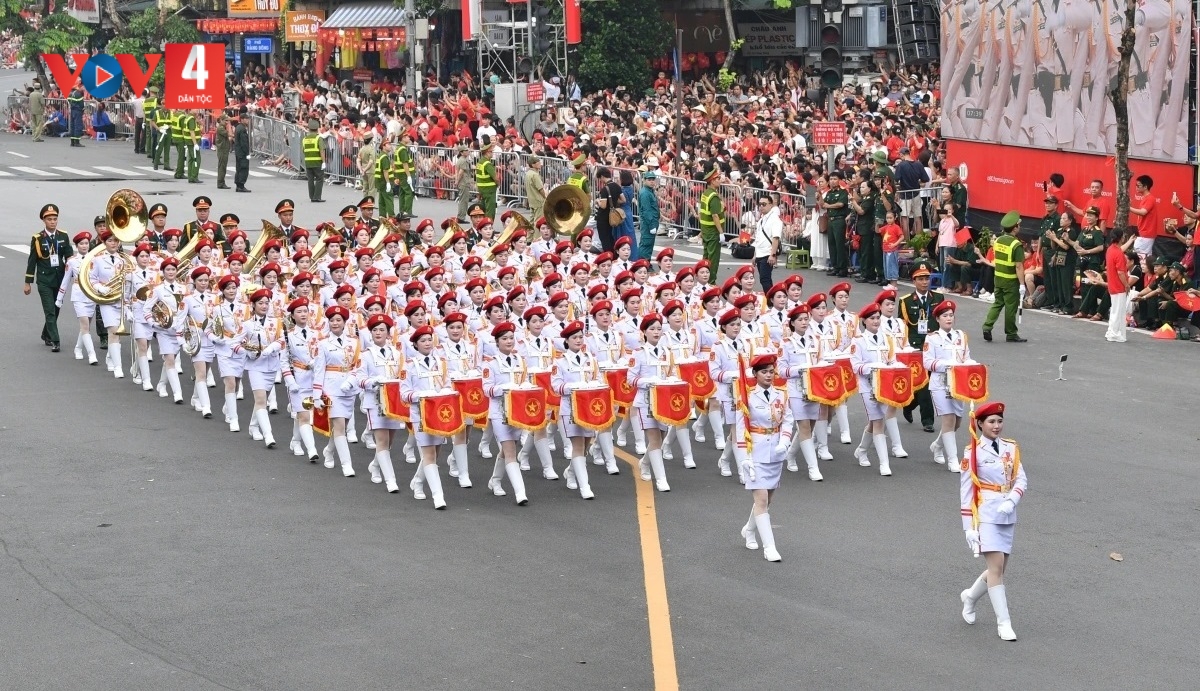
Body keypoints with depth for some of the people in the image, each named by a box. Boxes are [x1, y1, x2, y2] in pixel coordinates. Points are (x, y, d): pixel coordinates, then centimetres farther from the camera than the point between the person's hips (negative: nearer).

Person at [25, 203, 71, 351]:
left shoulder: (64, 236, 3)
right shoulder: (37, 239, -5)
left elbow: (69, 256, 4)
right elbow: (32, 261, -1)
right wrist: (28, 282, -1)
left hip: (60, 279, 3)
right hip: (44, 280, -3)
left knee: (55, 310, 14)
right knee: (50, 311, -8)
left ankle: (46, 335, 33)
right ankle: (54, 342, -10)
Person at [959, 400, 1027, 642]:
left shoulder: (1011, 448, 8)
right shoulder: (973, 453, -6)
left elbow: (1021, 479, 3)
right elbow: (966, 491, -5)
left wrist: (1011, 501, -17)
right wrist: (969, 527, -9)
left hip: (1007, 516, 6)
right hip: (986, 515, -5)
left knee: (999, 569, 11)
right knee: (996, 567, -11)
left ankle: (970, 597, 39)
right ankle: (1003, 623, -5)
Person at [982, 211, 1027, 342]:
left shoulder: (998, 241, 2)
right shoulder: (1016, 245, -19)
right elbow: (1019, 266, -20)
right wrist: (1022, 283, -17)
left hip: (998, 277, 6)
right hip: (1011, 281, -6)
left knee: (998, 303, 17)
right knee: (1011, 307, 4)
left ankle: (987, 326, 3)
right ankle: (1011, 334, 13)